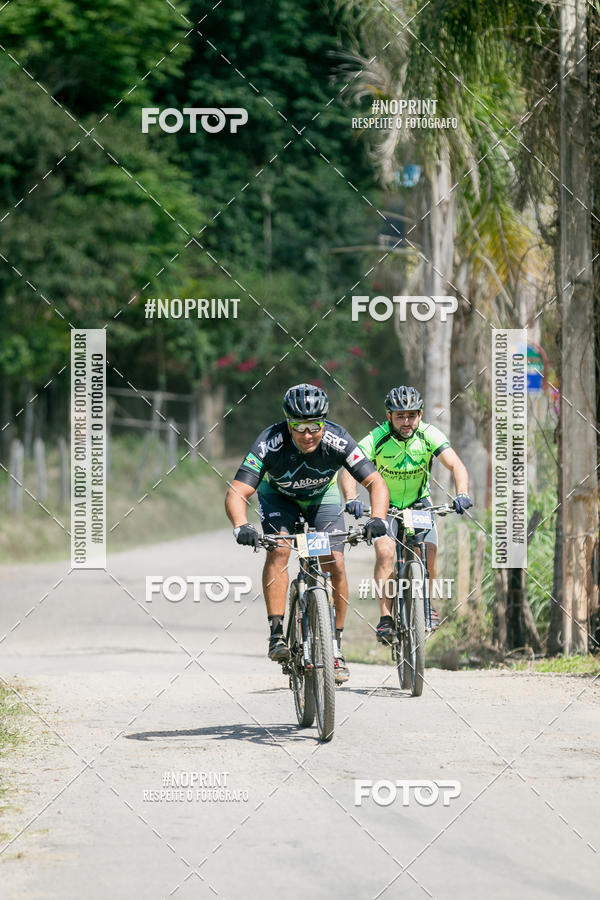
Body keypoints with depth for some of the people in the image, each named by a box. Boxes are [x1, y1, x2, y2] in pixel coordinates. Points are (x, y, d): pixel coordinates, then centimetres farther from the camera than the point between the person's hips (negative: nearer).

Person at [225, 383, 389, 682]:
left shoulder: (337, 440, -34)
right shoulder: (270, 443, -37)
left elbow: (376, 483, -32)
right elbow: (237, 492, -41)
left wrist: (377, 519, -51)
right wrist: (241, 526, -61)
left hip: (322, 495, 1)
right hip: (278, 496, -1)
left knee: (335, 565, -13)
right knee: (278, 550, -27)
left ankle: (335, 645, -1)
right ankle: (277, 634, -23)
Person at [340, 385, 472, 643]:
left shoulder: (429, 435, -19)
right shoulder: (377, 439, -23)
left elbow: (456, 466, -28)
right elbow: (349, 471, -31)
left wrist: (462, 494, -47)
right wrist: (351, 500, -50)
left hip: (419, 503, 1)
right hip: (385, 504, -1)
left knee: (428, 554, -17)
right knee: (385, 552, -25)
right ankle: (386, 617, -19)